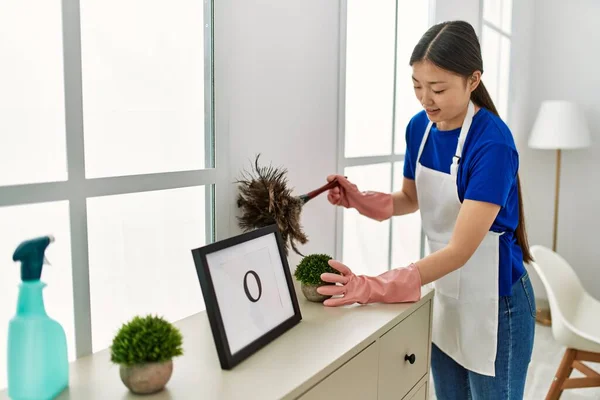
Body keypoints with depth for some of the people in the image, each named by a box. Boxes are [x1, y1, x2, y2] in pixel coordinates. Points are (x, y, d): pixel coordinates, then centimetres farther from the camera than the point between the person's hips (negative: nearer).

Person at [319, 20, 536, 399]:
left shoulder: (493, 143, -26)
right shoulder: (420, 127, -5)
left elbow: (460, 249, -30)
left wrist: (375, 288, -37)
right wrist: (358, 199, -9)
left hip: (494, 302, -6)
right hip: (447, 295, 6)